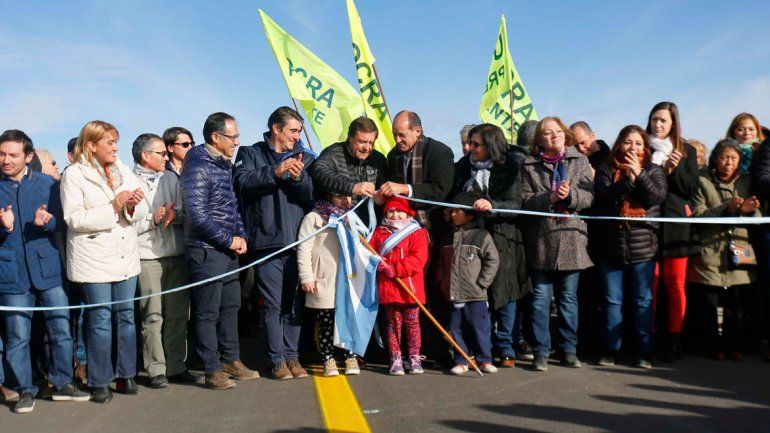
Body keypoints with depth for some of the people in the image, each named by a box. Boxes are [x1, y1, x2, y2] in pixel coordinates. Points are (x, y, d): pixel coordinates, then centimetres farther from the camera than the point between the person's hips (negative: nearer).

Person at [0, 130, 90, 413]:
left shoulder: (47, 184, 6)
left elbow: (58, 221, 4)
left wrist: (43, 222, -18)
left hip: (47, 267, 1)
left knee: (61, 329, 4)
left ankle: (62, 384, 20)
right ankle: (25, 390, 20)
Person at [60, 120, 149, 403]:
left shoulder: (124, 171, 11)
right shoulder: (74, 175, -3)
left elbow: (141, 212, 9)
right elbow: (75, 219, -13)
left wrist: (133, 205, -14)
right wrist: (114, 207, -19)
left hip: (126, 256, 5)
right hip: (94, 260, -5)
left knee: (126, 315, 9)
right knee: (100, 319, 1)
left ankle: (125, 375, 21)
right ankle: (99, 382, 14)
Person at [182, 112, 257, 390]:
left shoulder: (225, 165, 12)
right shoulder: (198, 167, -14)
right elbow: (197, 215, -20)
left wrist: (241, 236, 5)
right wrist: (229, 241, -14)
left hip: (229, 250, 9)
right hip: (207, 250, -9)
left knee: (231, 305, 15)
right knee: (207, 312, 1)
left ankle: (231, 360, 28)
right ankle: (213, 370, 11)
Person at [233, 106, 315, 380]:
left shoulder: (305, 158, 14)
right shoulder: (251, 154, 9)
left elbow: (312, 195, 4)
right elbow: (242, 182, -9)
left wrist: (299, 177, -15)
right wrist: (275, 172, -19)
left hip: (298, 240, 3)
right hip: (267, 241, -2)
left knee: (295, 302, 6)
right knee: (273, 303, 0)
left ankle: (292, 355, 16)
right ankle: (277, 359, 10)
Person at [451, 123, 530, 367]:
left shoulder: (509, 168, -3)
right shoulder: (463, 167, 10)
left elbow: (515, 205, -10)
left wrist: (492, 205, -26)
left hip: (501, 237, -3)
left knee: (505, 293, 2)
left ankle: (506, 349, 15)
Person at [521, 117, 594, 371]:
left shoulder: (580, 161, 9)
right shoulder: (530, 165, 5)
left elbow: (589, 196, 1)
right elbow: (524, 199, -3)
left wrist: (570, 195, -17)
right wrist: (550, 197, -17)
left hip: (571, 238, 1)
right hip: (541, 239, -1)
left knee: (569, 297, 10)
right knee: (541, 298, 2)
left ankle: (569, 350, 21)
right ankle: (541, 352, 11)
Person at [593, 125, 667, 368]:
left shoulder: (653, 170, 8)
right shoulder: (606, 170, 6)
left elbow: (657, 197, -8)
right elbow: (603, 198, -9)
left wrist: (638, 173, -16)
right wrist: (628, 178, -18)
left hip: (642, 247, 0)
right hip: (610, 246, 0)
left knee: (643, 301, 6)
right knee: (612, 301, 7)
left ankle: (644, 352, 16)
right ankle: (610, 350, 17)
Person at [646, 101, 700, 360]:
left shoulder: (686, 151, 12)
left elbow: (691, 189, 6)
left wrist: (675, 170, -8)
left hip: (676, 225, 1)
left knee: (676, 283, 1)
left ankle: (674, 338, 10)